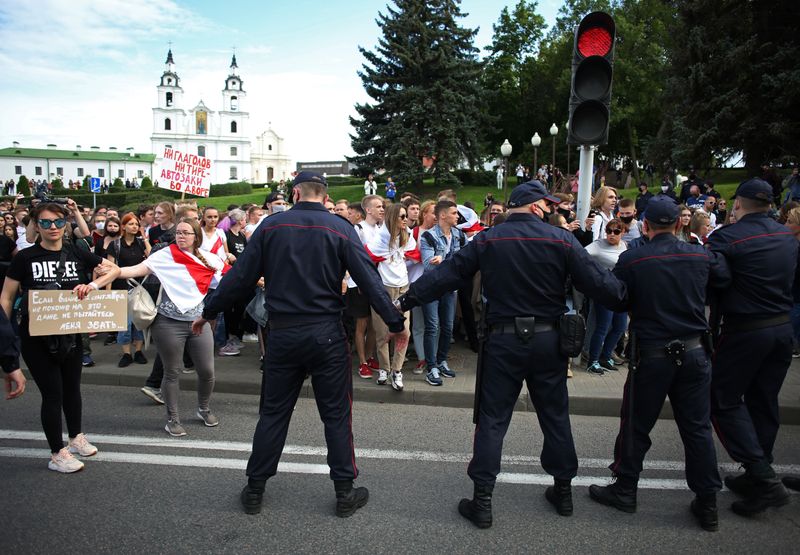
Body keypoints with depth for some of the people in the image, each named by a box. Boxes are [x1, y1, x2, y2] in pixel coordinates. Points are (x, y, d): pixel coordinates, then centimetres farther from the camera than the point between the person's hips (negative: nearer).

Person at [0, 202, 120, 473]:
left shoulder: (77, 255, -1)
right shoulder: (25, 258, -7)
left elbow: (114, 269, 2)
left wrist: (94, 285, -16)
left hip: (70, 335, 3)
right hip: (36, 337, -3)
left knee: (72, 388, 18)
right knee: (52, 392, 0)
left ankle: (76, 438, 39)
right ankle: (57, 455, 15)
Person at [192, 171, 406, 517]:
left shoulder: (272, 226, 0)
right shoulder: (340, 229, -4)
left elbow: (240, 276, 1)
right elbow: (368, 279, -8)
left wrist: (208, 312, 13)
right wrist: (394, 322, 0)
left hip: (282, 333, 2)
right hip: (326, 333, -1)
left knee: (273, 413, 15)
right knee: (336, 414, 10)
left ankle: (254, 490, 27)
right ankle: (345, 492, 19)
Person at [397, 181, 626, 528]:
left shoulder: (487, 240, -2)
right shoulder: (561, 239, -5)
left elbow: (447, 274, -3)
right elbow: (596, 282, -4)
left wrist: (406, 300, 4)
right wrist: (629, 299, 14)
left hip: (503, 340, 0)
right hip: (548, 340, 1)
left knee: (492, 418, 7)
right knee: (555, 415, 17)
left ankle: (482, 501, 11)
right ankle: (563, 490, 32)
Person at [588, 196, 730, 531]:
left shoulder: (631, 260, -13)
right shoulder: (701, 256, -1)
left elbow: (617, 303, -4)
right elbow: (726, 278, 18)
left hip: (652, 353, -3)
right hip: (695, 352, 3)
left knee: (637, 425, 10)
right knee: (698, 427, 13)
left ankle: (625, 490, 24)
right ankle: (707, 504, 23)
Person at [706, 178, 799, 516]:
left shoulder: (727, 238, -17)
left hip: (745, 330, -7)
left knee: (725, 401, 3)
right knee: (764, 402, 15)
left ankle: (764, 479, -4)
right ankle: (758, 475, 26)